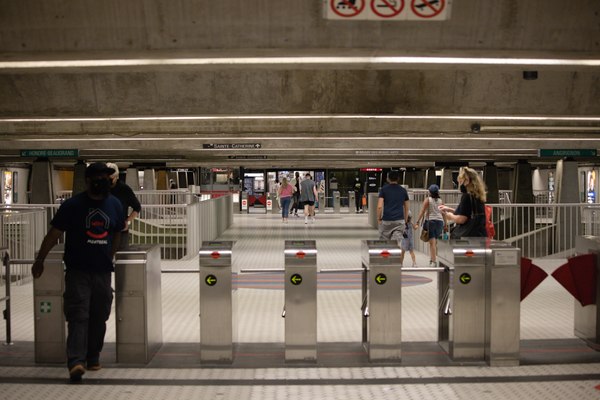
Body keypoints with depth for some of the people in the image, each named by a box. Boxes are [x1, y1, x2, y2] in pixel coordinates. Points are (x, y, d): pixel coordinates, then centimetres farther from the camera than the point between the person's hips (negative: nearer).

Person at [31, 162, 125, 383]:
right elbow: (53, 235, 0)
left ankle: (93, 357, 21)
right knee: (78, 315, -9)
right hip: (77, 271, -4)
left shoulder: (115, 205, 6)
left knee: (99, 317, 8)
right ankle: (76, 361, -11)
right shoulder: (72, 205, -5)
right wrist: (39, 261, 4)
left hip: (103, 271, 4)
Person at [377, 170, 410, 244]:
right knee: (397, 243, -3)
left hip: (386, 220, -2)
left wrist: (379, 219, 2)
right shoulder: (403, 190, 9)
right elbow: (406, 208, 12)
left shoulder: (384, 189, -1)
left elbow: (379, 206, -9)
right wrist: (405, 221, 20)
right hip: (399, 221, 2)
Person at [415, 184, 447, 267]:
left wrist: (417, 222, -11)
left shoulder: (427, 200, -3)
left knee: (432, 242, -5)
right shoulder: (440, 201, 9)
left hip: (430, 221, -4)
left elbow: (422, 211, -10)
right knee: (435, 242, 17)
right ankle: (432, 259, 22)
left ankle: (434, 261, -9)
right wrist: (445, 224, 17)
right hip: (439, 221, 4)